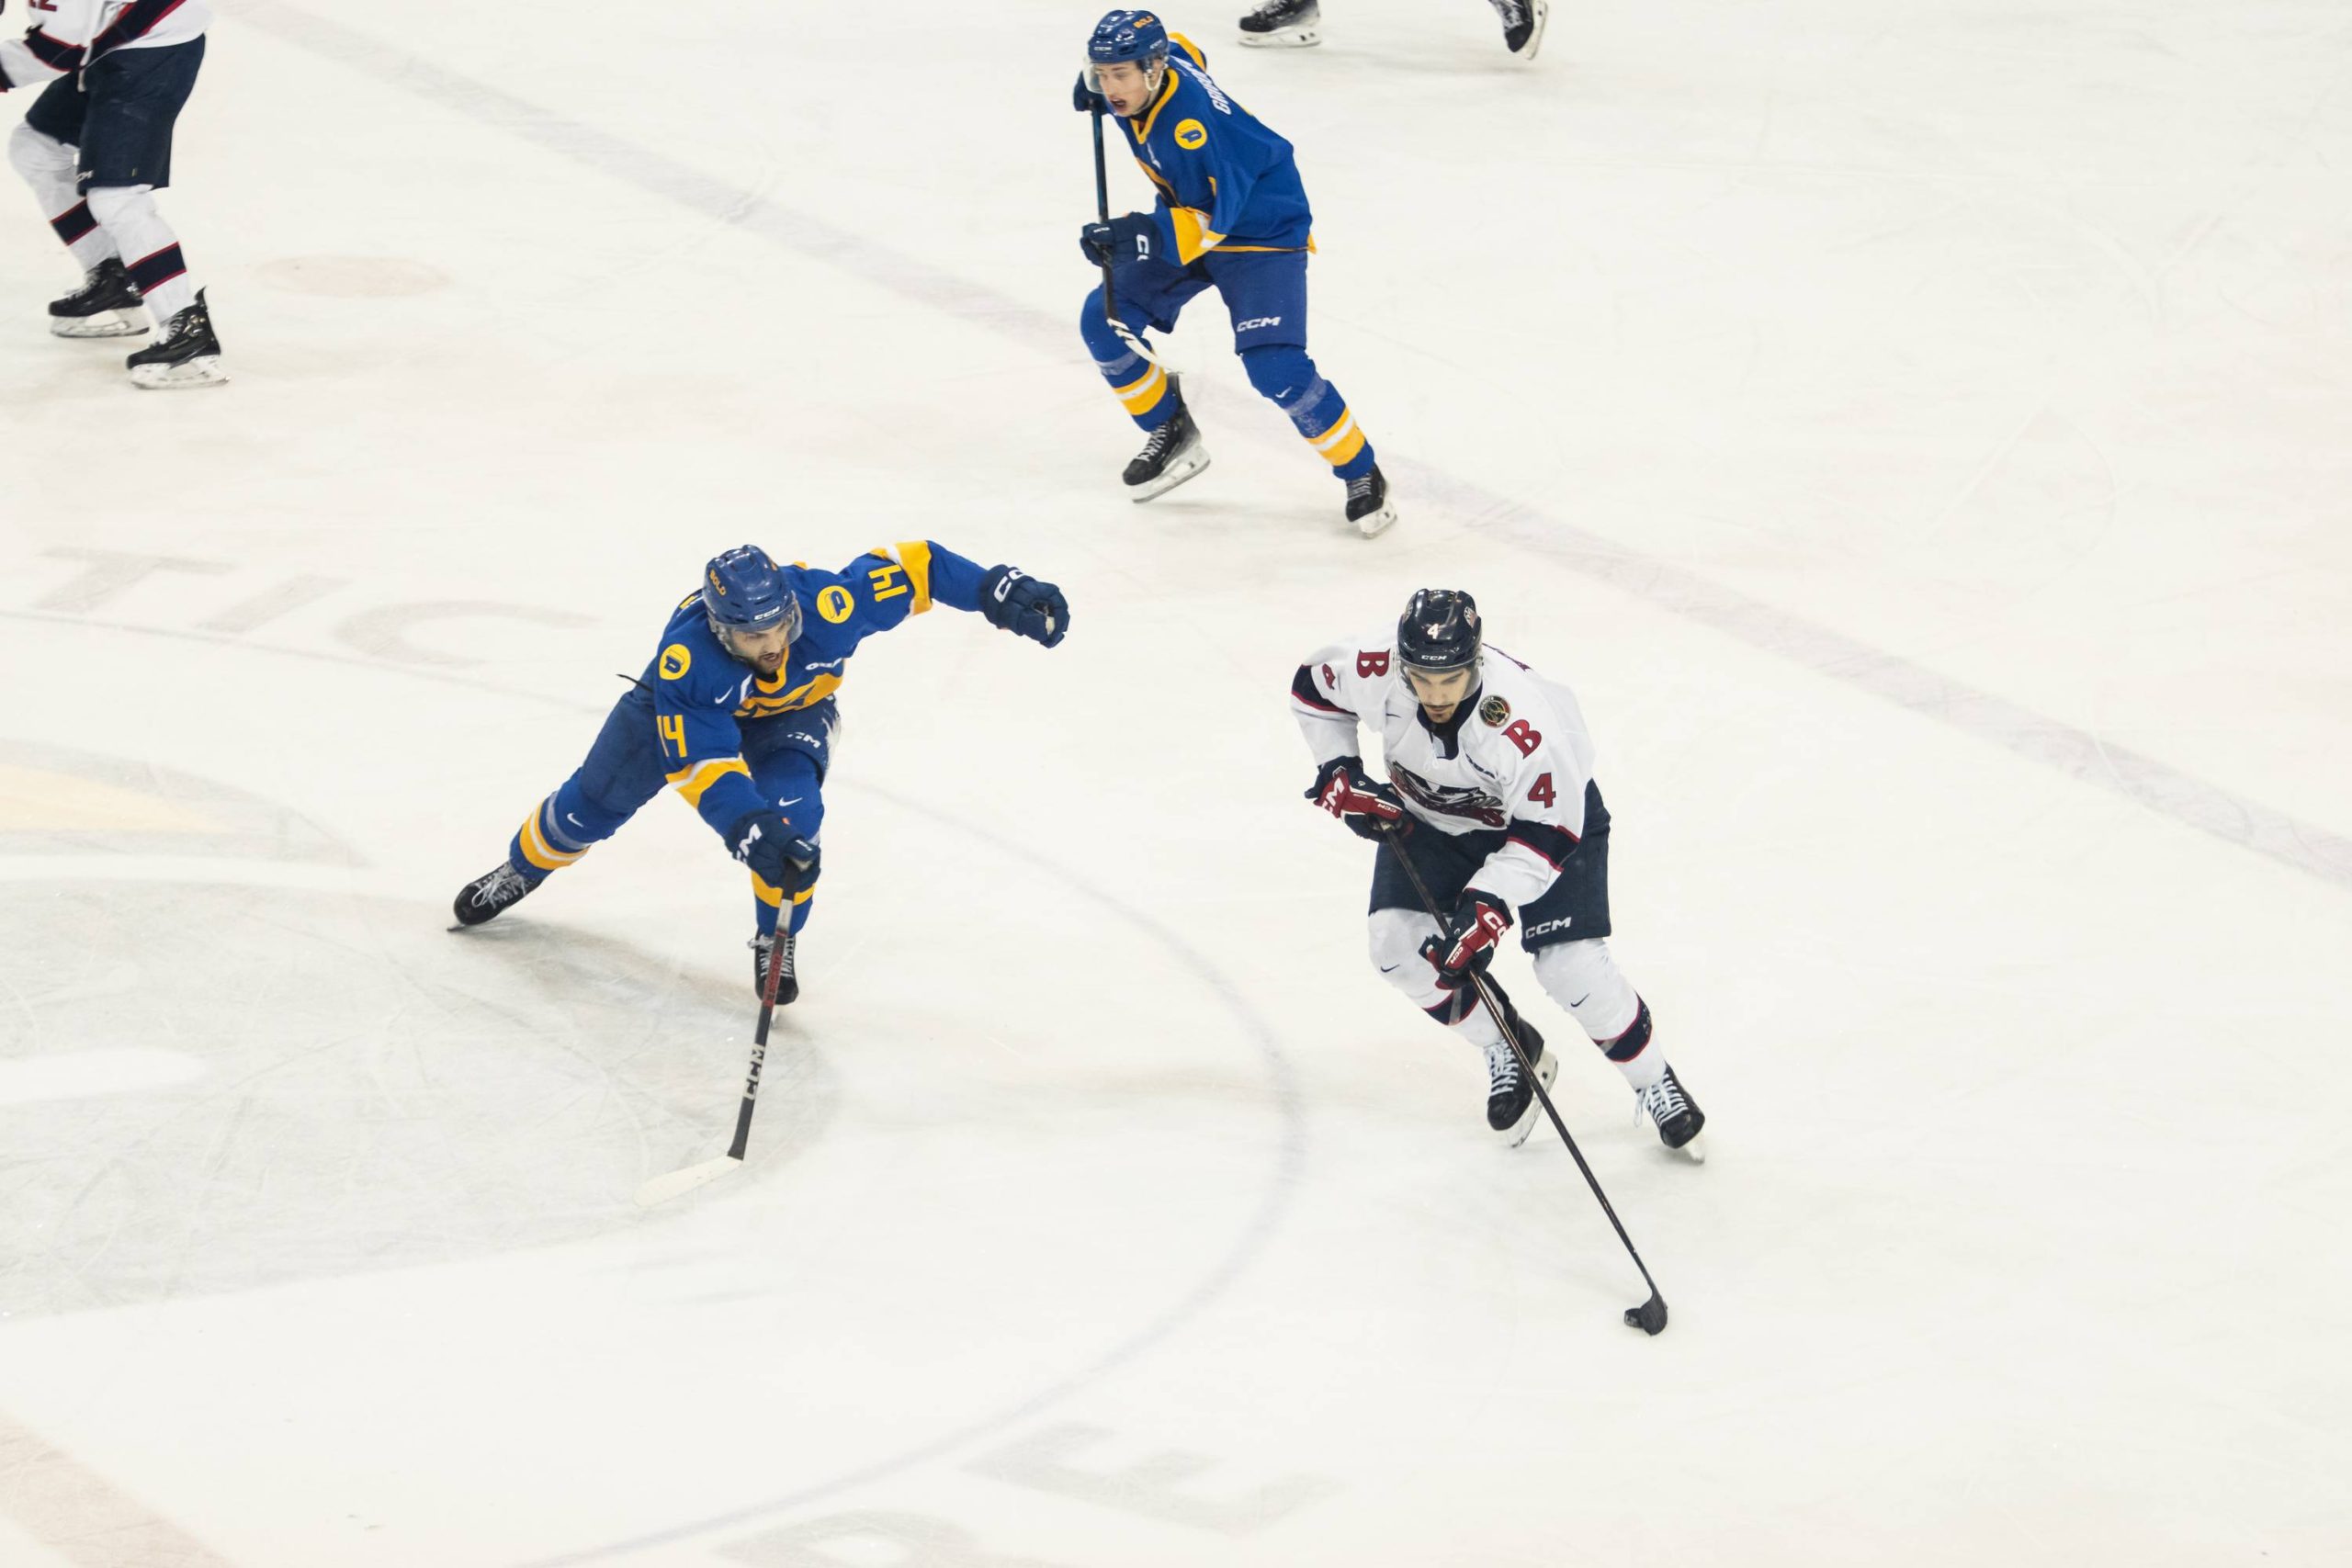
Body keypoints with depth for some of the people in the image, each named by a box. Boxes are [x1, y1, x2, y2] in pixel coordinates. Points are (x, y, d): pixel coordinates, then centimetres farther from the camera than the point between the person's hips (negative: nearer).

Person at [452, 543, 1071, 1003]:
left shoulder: (824, 602, -42)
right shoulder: (686, 659, -44)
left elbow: (910, 567, -31)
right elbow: (700, 763, -43)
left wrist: (1000, 592, -36)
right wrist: (748, 829, -57)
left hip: (792, 710, 1)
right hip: (689, 708, -1)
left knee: (789, 813, -26)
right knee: (596, 800, 10)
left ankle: (777, 940, 0)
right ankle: (522, 869, 42)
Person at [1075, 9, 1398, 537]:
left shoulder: (1194, 122, -36)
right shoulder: (1161, 62, -12)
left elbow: (1216, 218, -35)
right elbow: (1183, 52, 13)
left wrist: (1143, 235, -46)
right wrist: (1094, 82, 7)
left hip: (1262, 231, -9)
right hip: (1190, 215, 9)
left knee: (1274, 367, -21)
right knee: (1103, 321, -2)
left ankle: (1360, 472, -1)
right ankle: (1171, 433, 18)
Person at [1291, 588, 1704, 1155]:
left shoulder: (1524, 722, -40)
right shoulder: (1374, 671, -30)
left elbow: (1549, 833, -31)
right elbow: (1313, 688, -6)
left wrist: (1489, 906, -37)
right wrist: (1341, 775, -12)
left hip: (1551, 804, -5)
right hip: (1427, 814, 5)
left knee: (1572, 967, -14)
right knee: (1399, 947, -10)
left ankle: (1654, 1082, 11)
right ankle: (1510, 1051, 13)